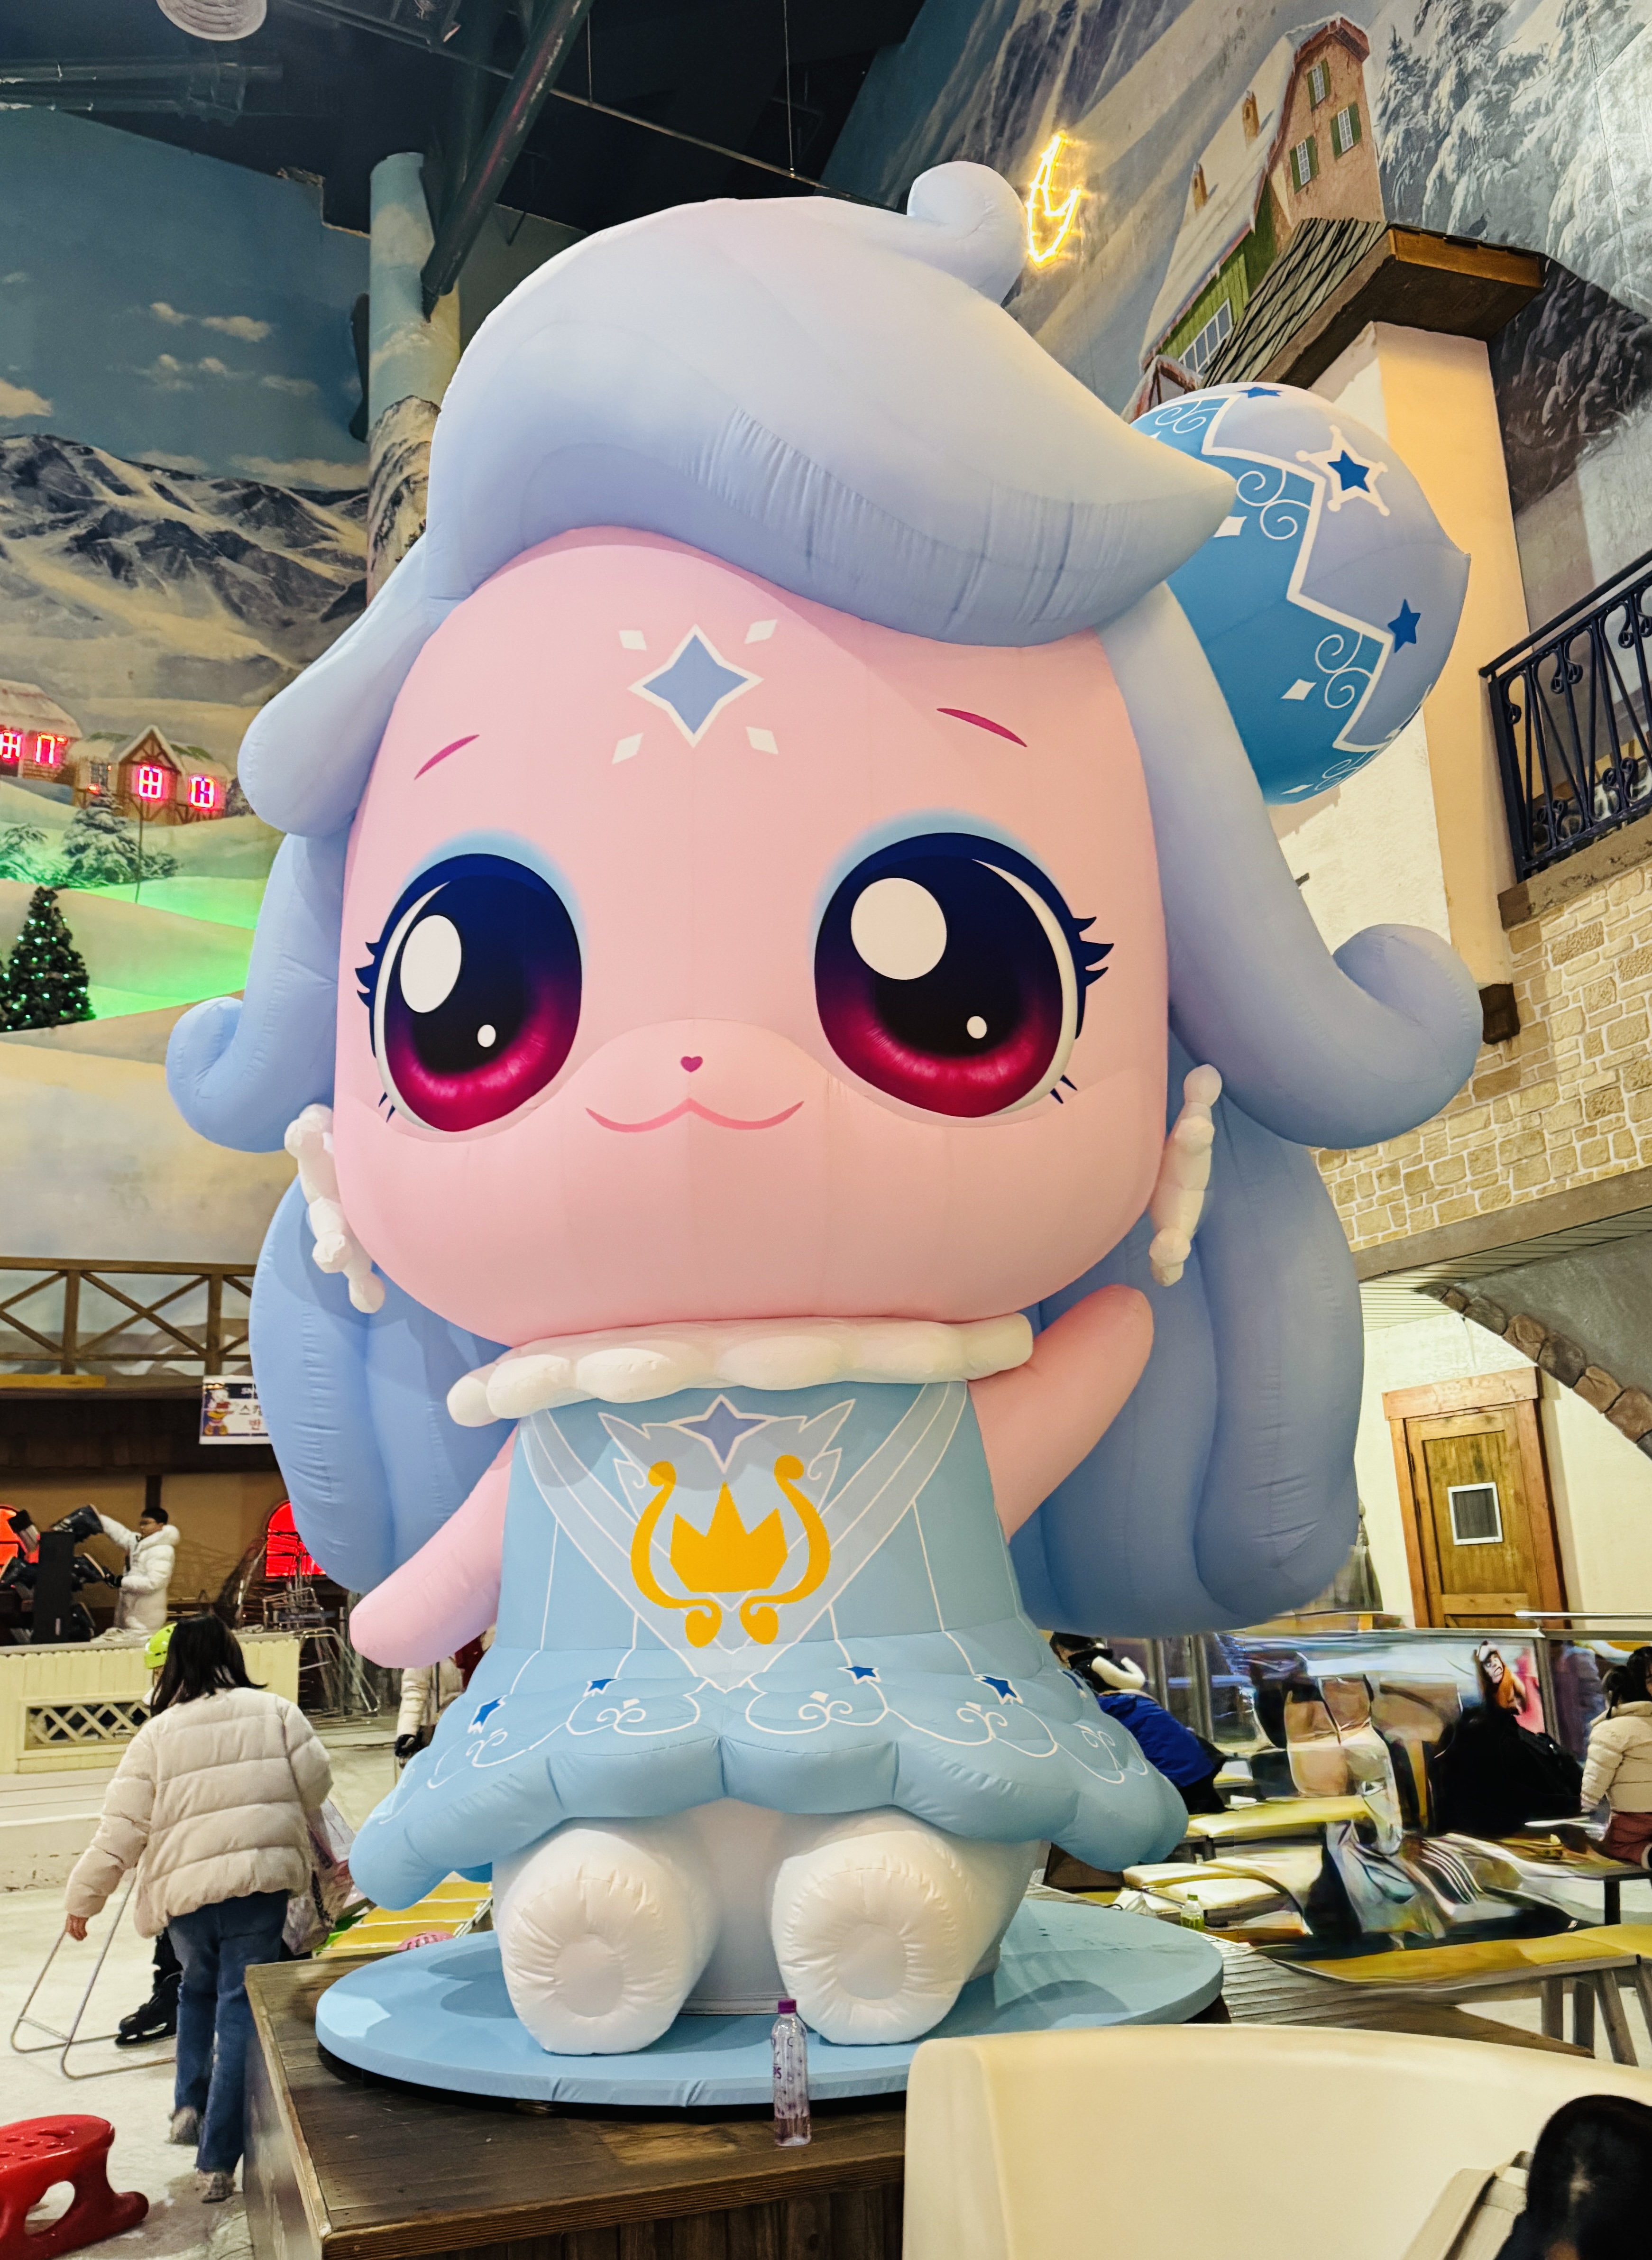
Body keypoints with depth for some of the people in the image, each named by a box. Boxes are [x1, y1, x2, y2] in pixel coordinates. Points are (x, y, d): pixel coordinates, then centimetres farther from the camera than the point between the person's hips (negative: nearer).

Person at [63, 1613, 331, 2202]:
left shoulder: (156, 1734, 4)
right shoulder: (273, 1710, 4)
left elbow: (121, 1831, 3)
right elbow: (316, 1781, 2)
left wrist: (84, 1898, 16)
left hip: (184, 1889, 2)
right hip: (261, 1879, -1)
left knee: (199, 1989, 29)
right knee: (240, 2010, 3)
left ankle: (189, 2105, 28)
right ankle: (217, 2163, 4)